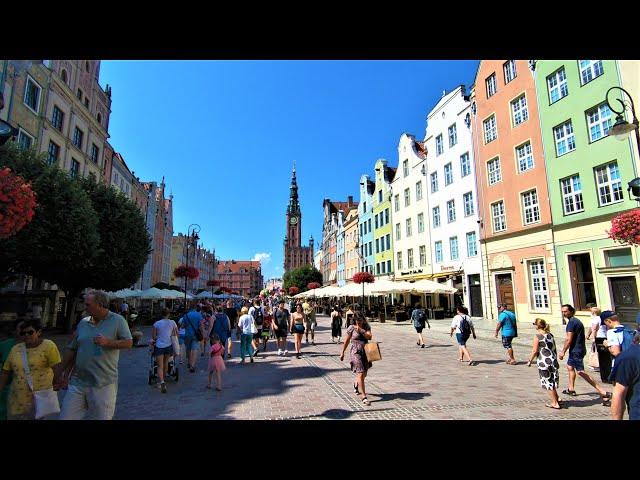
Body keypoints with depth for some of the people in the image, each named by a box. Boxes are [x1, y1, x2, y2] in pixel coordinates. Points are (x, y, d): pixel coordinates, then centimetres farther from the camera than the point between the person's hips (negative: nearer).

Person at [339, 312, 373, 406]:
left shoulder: (366, 326, 5)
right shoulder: (351, 328, -4)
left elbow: (369, 337, -10)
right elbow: (346, 341, 3)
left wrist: (361, 331, -22)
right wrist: (342, 352, 7)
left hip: (365, 352, 5)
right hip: (356, 352, -4)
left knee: (364, 374, 17)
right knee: (360, 373, -12)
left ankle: (356, 386, 47)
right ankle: (364, 397, -6)